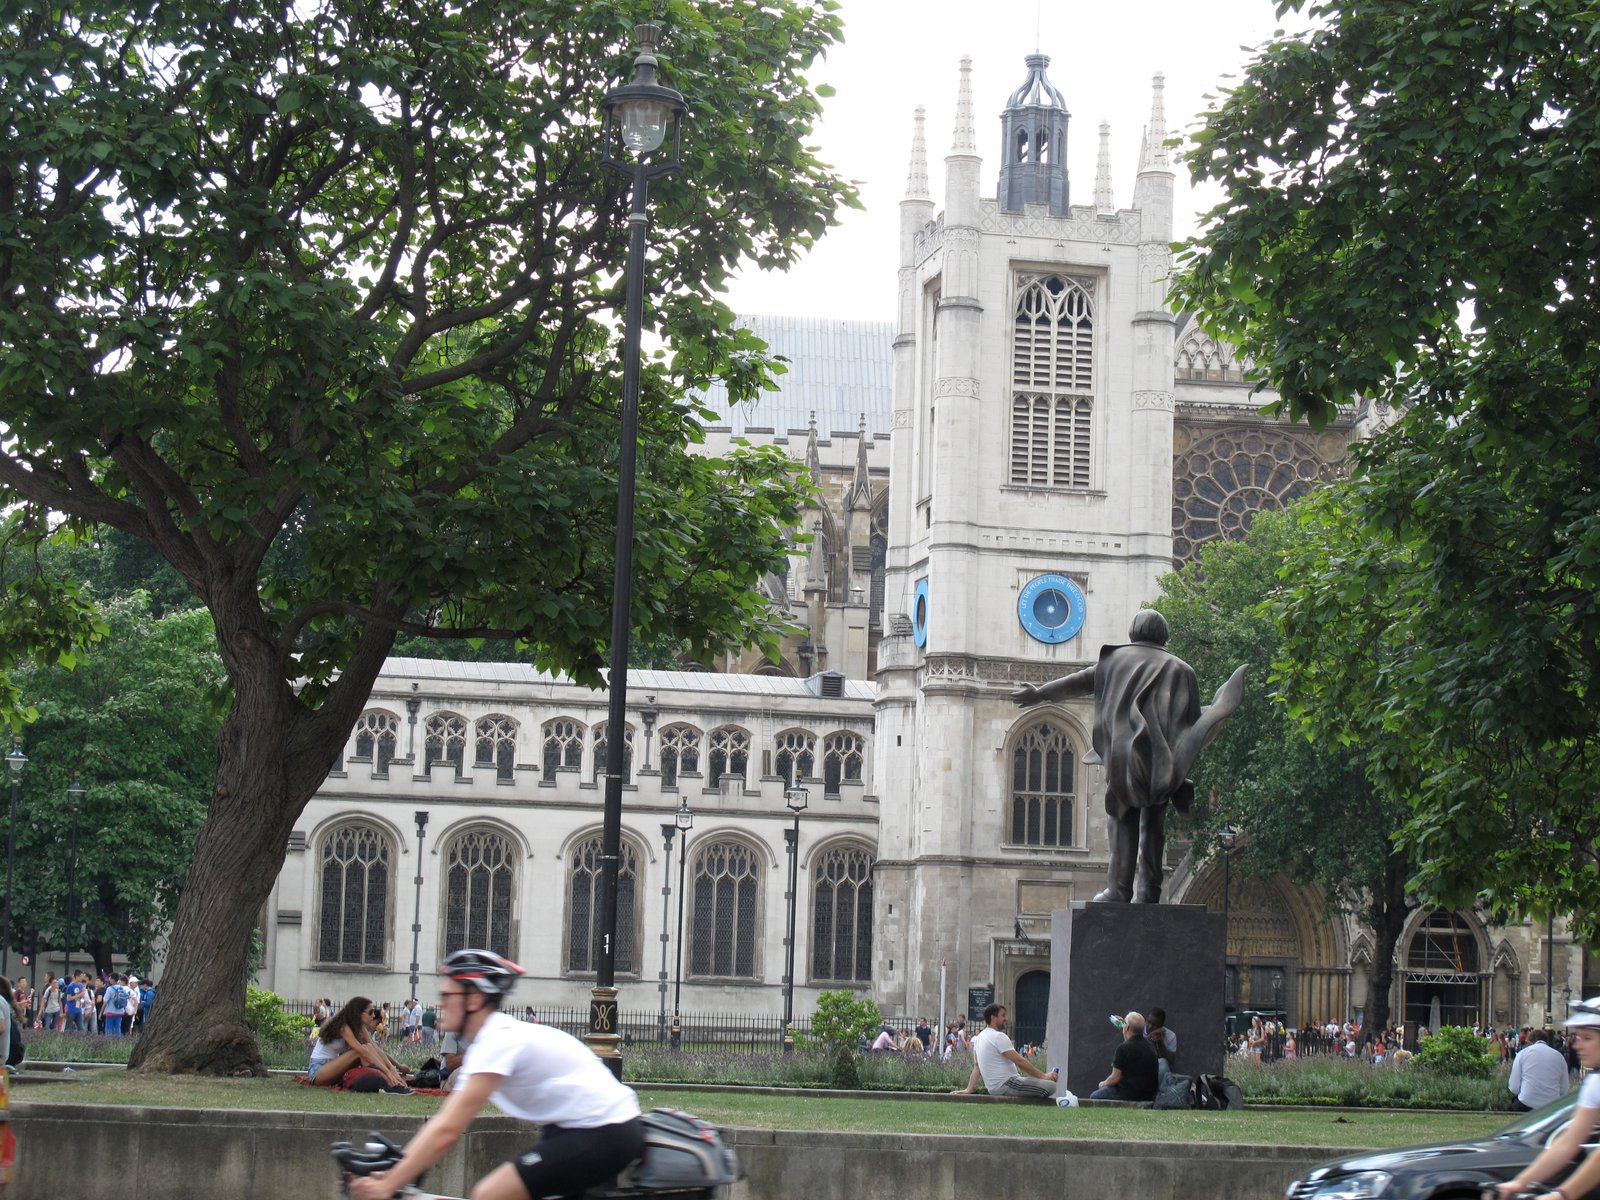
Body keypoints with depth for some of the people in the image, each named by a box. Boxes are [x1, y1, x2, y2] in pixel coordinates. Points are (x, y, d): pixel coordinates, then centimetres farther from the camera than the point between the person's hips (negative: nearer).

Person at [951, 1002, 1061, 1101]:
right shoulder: (998, 1037, -14)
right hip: (1006, 1084, -10)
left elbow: (976, 1066, 16)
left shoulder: (979, 1037, 15)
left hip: (994, 1088, 10)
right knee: (1051, 1086, -22)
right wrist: (1044, 1076, -13)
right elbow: (1020, 1061, -17)